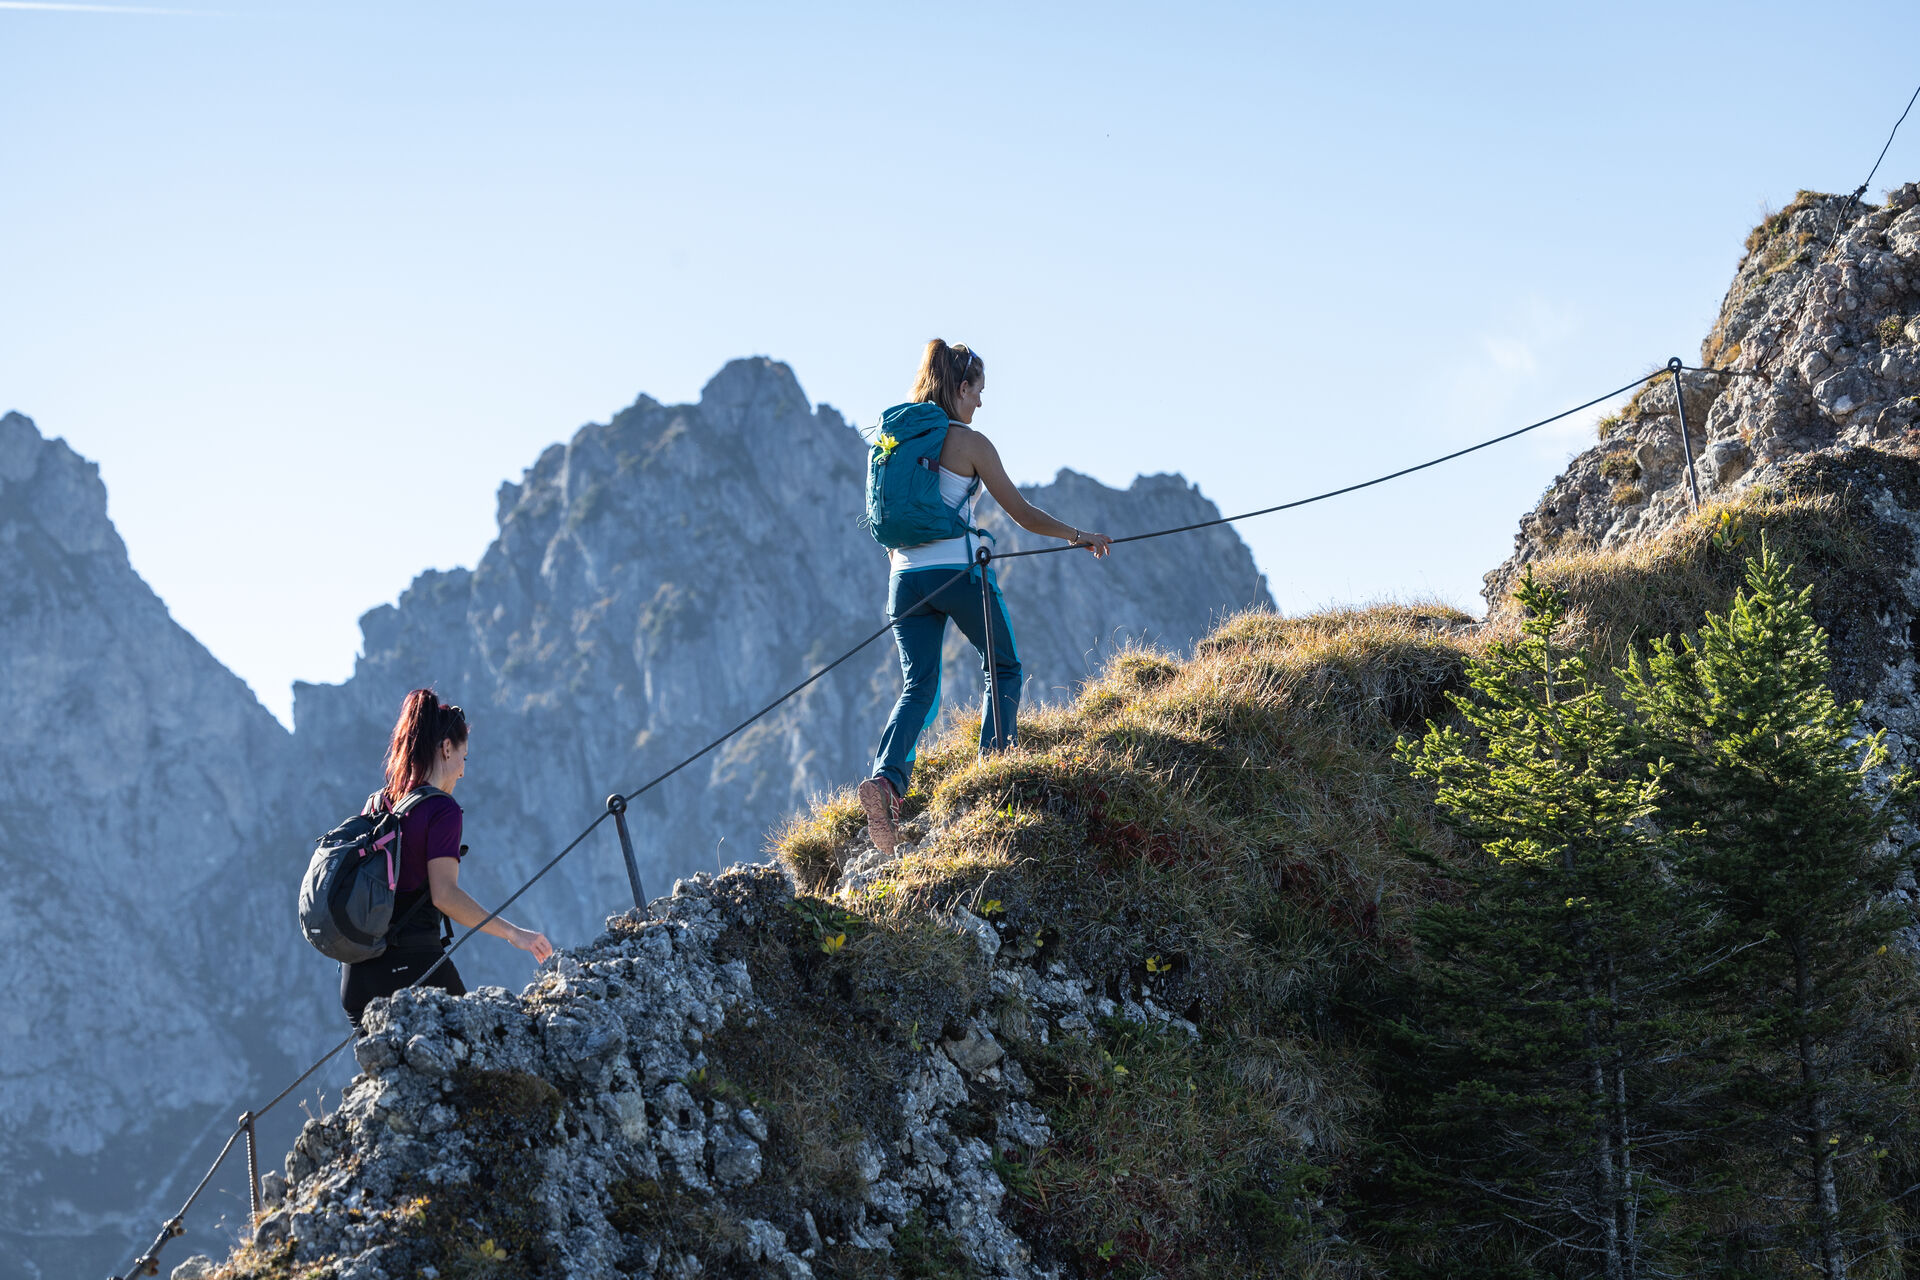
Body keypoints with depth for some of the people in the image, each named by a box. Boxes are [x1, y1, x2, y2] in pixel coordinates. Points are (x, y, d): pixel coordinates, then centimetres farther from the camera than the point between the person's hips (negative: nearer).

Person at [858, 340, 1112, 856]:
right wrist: (1079, 536, 12)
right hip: (959, 573, -5)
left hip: (906, 578, 5)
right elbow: (1022, 513, 0)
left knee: (919, 687, 3)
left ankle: (886, 776, -19)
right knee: (1004, 667, 17)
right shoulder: (970, 443, -6)